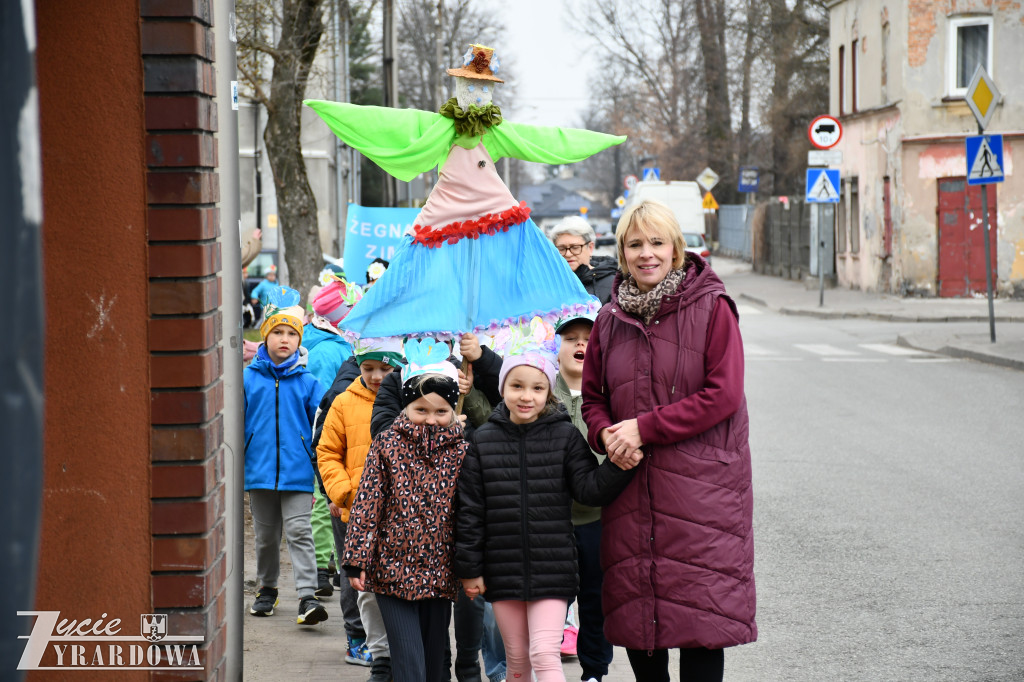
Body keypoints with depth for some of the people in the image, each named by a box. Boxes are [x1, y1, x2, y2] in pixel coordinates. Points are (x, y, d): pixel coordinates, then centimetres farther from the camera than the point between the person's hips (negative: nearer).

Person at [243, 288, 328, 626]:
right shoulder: (249, 379, 2)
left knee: (299, 532, -10)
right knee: (265, 535, 15)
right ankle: (267, 589, 31)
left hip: (297, 472, -2)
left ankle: (307, 597, -13)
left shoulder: (307, 382, 0)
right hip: (259, 470, 2)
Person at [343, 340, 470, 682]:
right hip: (393, 571, -3)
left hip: (440, 574, 3)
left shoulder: (460, 450, 2)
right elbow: (367, 505, -3)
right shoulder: (387, 445, -3)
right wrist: (357, 561, -7)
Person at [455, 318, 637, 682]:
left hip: (552, 568, -2)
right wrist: (469, 568, 2)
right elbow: (470, 509, 3)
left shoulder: (565, 437, -3)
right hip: (503, 568, 2)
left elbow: (590, 488, -6)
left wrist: (617, 463, -25)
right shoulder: (483, 441, 1)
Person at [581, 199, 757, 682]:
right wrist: (607, 434, -8)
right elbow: (592, 395, 15)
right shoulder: (611, 320, 10)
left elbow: (722, 394, -12)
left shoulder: (711, 308, -5)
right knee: (634, 610, 8)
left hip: (700, 483, -5)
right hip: (632, 485, 5)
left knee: (701, 610, -5)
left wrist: (644, 428, -14)